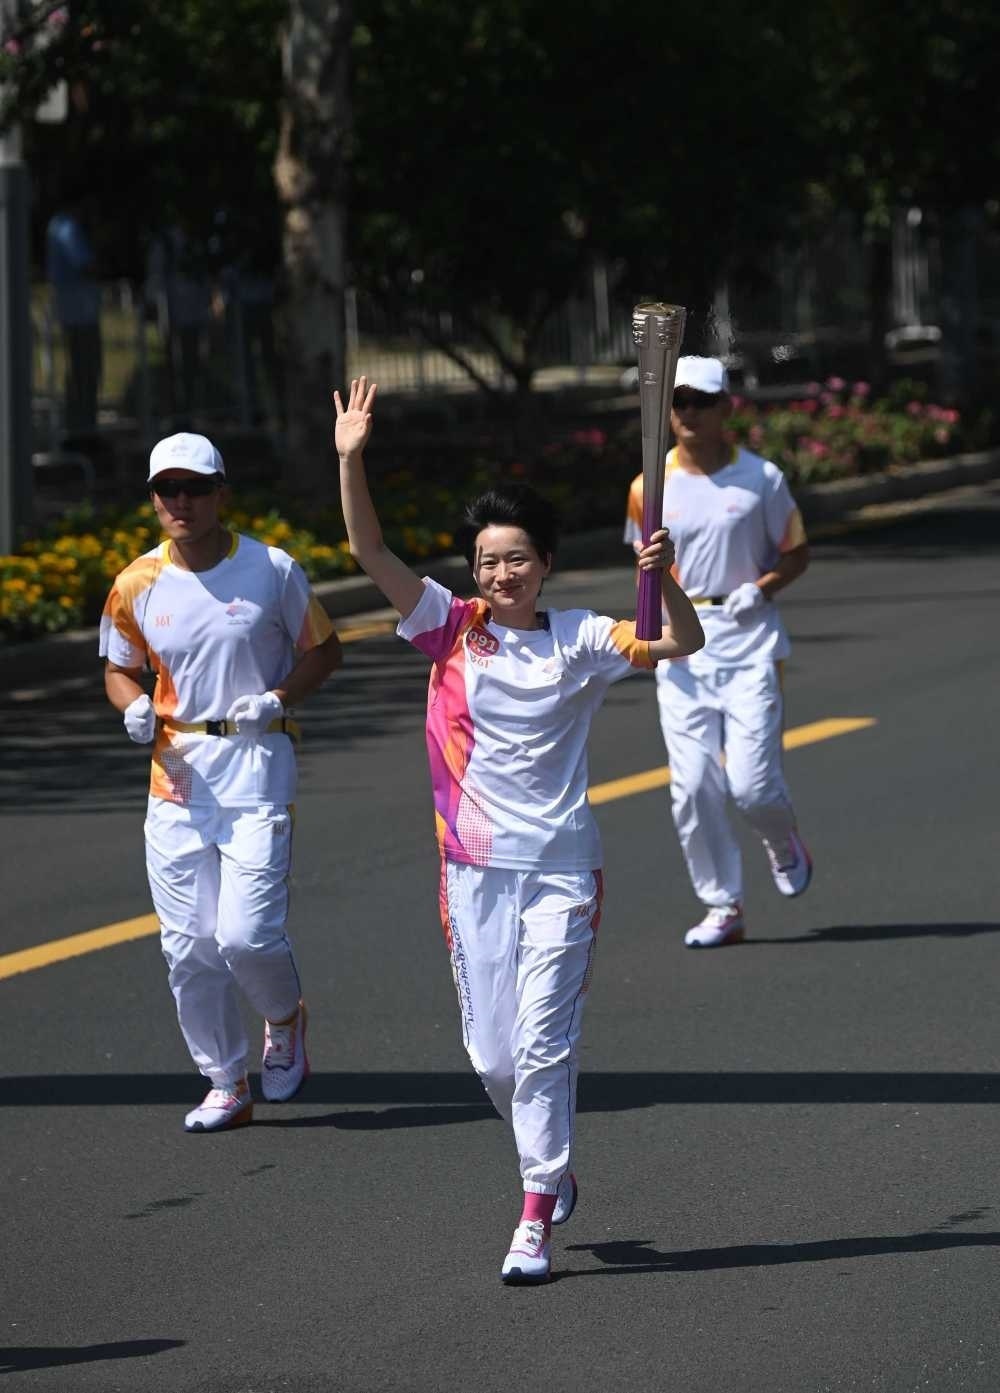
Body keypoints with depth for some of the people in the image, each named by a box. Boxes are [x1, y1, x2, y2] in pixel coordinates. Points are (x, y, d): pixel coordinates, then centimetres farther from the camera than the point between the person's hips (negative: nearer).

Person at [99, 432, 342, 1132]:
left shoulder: (272, 570, -5)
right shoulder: (137, 584, 2)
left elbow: (324, 649, 6)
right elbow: (120, 669, 15)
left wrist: (277, 698, -12)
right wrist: (134, 706, -7)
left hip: (257, 765, -3)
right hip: (177, 772, 3)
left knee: (247, 935, -13)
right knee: (188, 947, 3)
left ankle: (286, 1019, 20)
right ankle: (226, 1086, 17)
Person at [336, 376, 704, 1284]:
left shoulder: (581, 640, -1)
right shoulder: (451, 629, 2)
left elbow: (683, 644, -7)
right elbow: (371, 554, -6)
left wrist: (663, 580, -25)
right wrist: (352, 461, -17)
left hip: (560, 867, -2)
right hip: (474, 868, 2)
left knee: (543, 1044, -9)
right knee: (491, 1054, 7)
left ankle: (536, 1220, -6)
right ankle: (552, 1163, 35)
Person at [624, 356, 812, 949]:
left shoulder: (761, 478, -1)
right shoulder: (650, 487, 4)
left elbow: (798, 553, 7)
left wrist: (761, 587, -11)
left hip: (749, 638, -2)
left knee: (752, 782, -9)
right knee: (693, 786, -3)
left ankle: (784, 843, 26)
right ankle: (722, 906, 8)